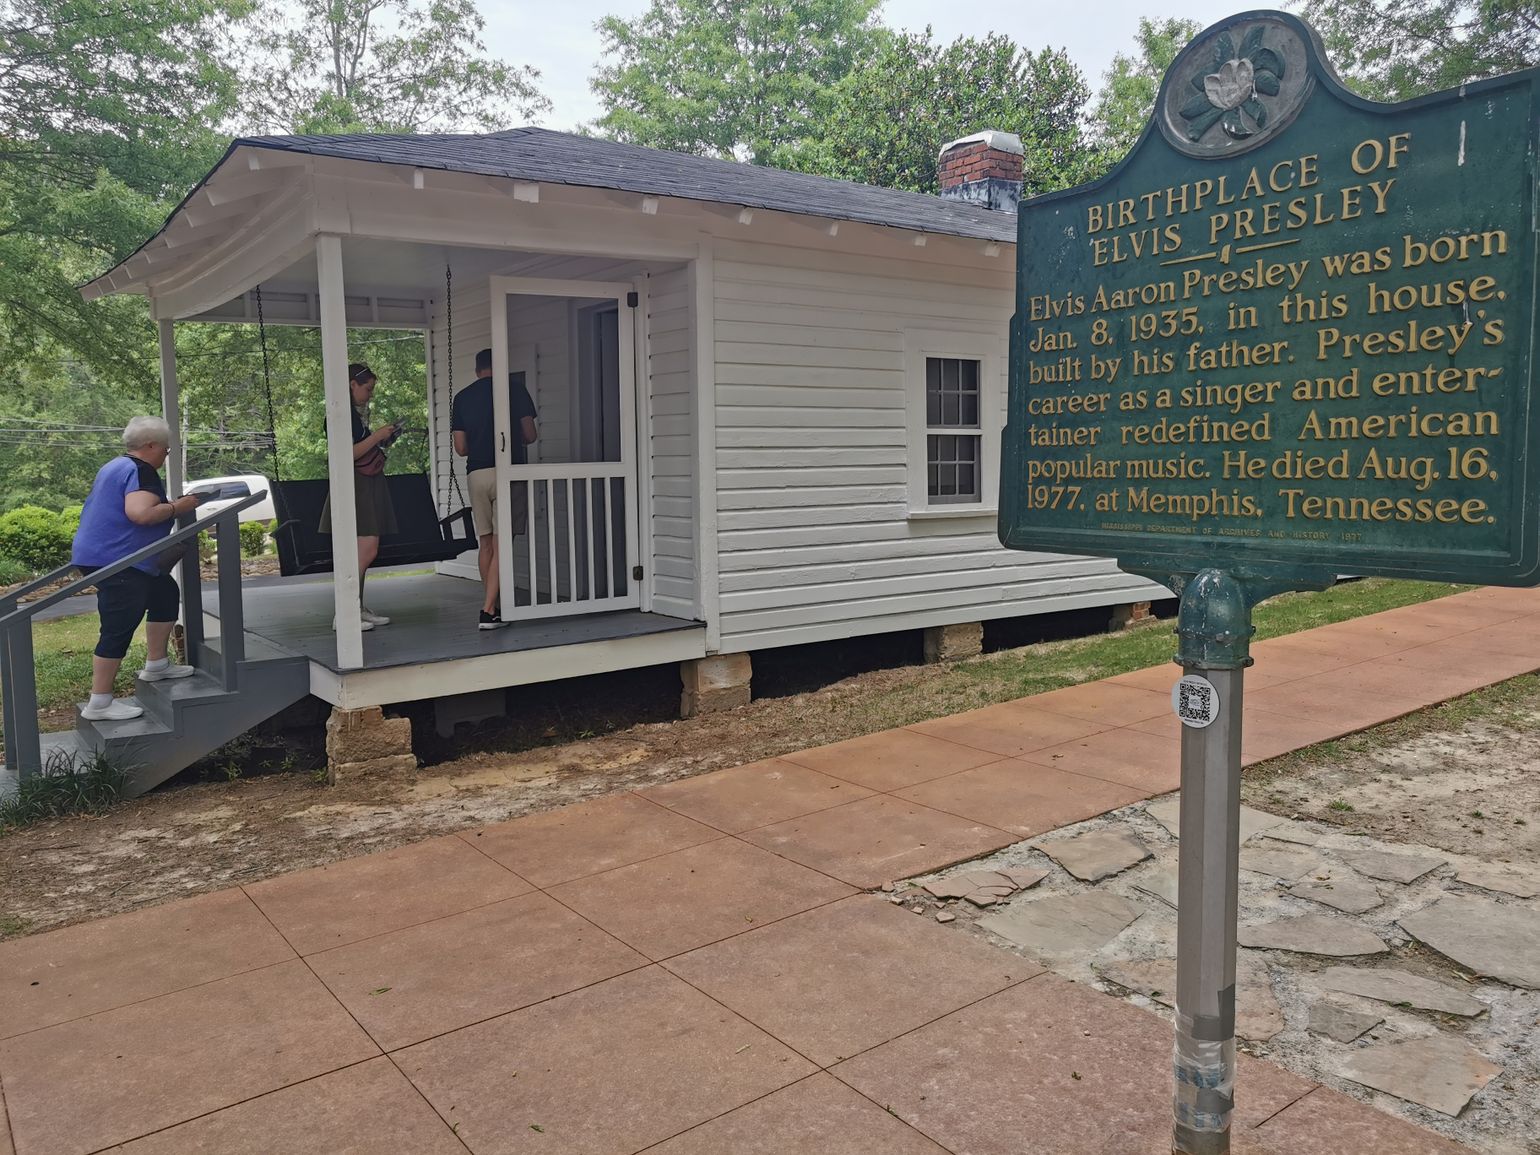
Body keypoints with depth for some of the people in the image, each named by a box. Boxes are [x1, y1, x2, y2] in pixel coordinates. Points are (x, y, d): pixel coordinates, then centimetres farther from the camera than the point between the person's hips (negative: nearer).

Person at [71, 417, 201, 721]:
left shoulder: (117, 466, 19)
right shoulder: (140, 471, -14)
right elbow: (140, 513, -29)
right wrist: (177, 507, -16)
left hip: (97, 555, 11)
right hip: (114, 560, -11)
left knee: (166, 593, 22)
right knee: (119, 628, -10)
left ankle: (156, 665, 27)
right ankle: (99, 703, -8)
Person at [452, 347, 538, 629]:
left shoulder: (462, 397, 12)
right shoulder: (514, 387, 4)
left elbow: (460, 447, 11)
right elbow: (530, 435, 1)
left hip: (476, 474, 4)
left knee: (486, 544, 12)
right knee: (501, 544, -5)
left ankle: (493, 606, 17)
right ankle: (488, 611, -12)